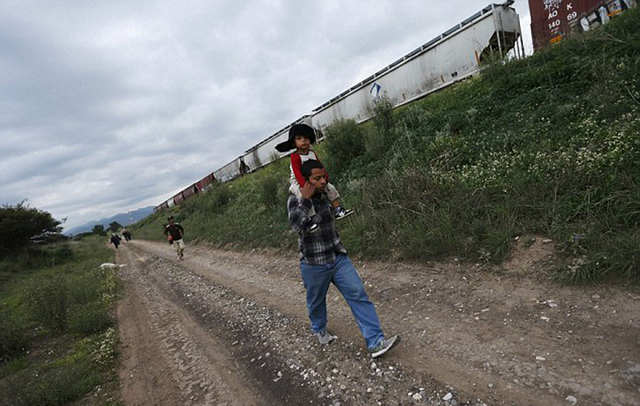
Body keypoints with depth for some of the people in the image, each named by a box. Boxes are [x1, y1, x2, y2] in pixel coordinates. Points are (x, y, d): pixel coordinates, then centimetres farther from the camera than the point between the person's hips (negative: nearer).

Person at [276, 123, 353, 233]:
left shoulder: (312, 153, 3)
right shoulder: (295, 157, -19)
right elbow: (297, 173, -28)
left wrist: (325, 177, -8)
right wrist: (305, 186, -37)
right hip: (298, 183, -7)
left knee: (331, 188, 2)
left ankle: (338, 211, 10)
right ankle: (308, 221, -33)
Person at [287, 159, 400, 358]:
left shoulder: (325, 193, 1)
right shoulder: (296, 199, -13)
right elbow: (295, 224, -34)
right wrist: (306, 199, -29)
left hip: (338, 257, 4)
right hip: (314, 264, -4)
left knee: (358, 295, -3)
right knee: (316, 300, 18)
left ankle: (375, 342, 3)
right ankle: (319, 329, 49)